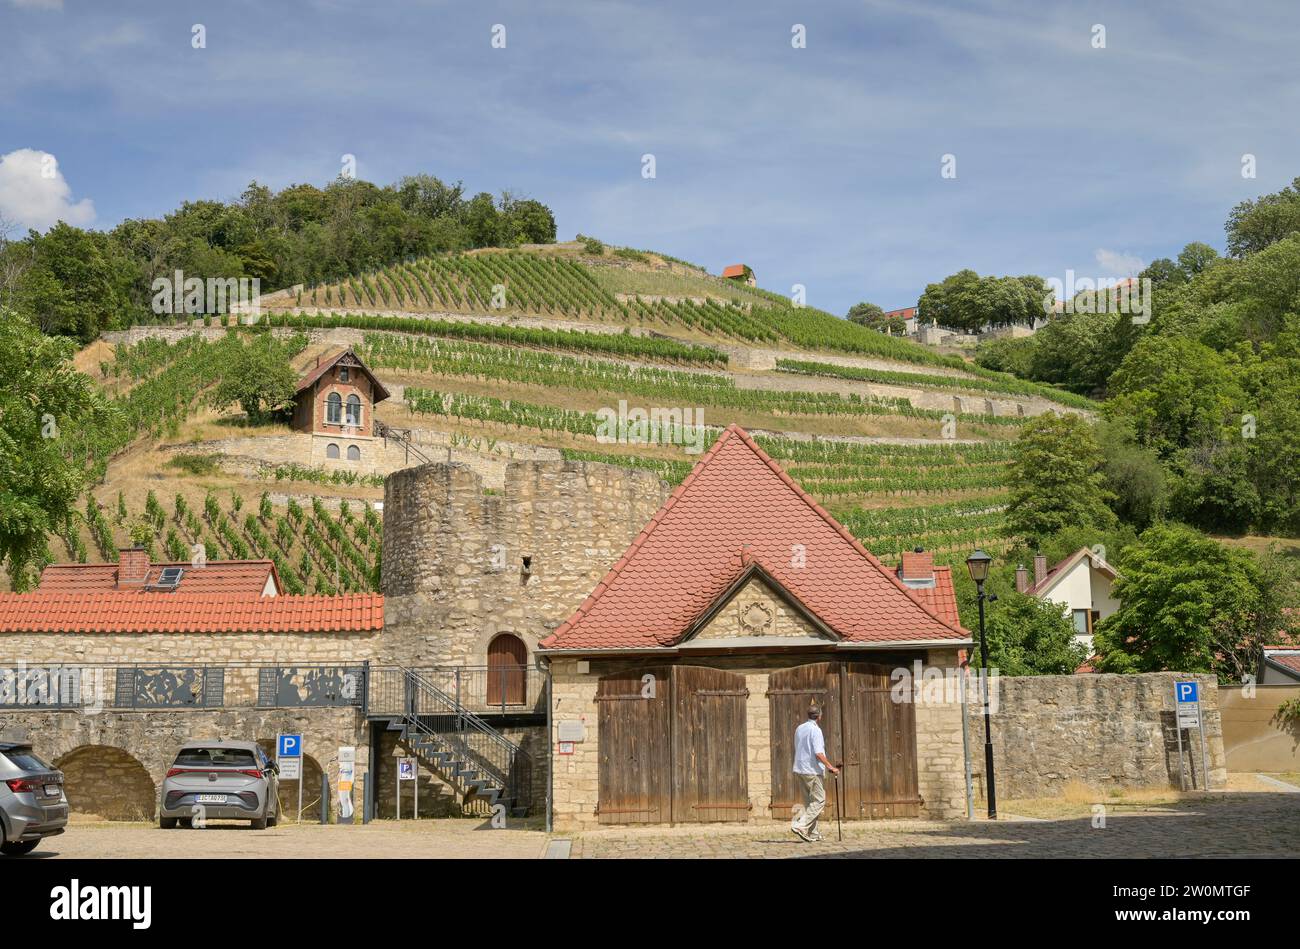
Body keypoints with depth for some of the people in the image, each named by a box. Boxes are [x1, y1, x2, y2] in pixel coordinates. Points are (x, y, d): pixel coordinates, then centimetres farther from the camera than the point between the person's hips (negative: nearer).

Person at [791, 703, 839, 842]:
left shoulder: (799, 729, 12)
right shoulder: (815, 730, -13)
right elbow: (818, 753, -20)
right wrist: (831, 767, -14)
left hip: (799, 769, 8)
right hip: (812, 770, -8)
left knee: (809, 802, 12)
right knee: (819, 800, -4)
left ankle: (813, 833, 10)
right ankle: (801, 826, -15)